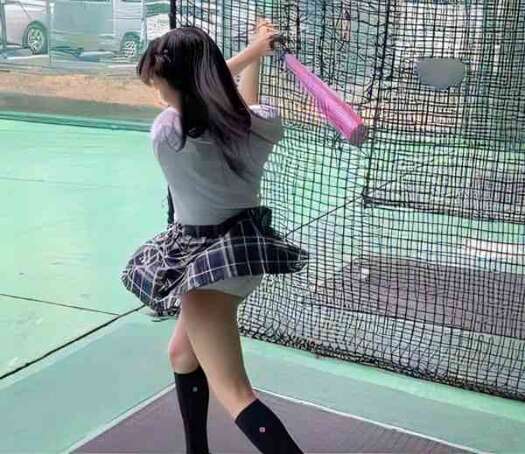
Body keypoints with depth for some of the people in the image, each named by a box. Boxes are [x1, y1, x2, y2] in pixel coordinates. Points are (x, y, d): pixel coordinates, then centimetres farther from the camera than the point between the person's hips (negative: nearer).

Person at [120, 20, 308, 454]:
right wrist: (257, 54, 25)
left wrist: (254, 49, 10)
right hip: (246, 248, 8)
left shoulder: (165, 132, -20)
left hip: (206, 262, -8)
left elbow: (197, 94, 0)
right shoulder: (264, 123, -11)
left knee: (233, 393, -8)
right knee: (183, 354, 28)